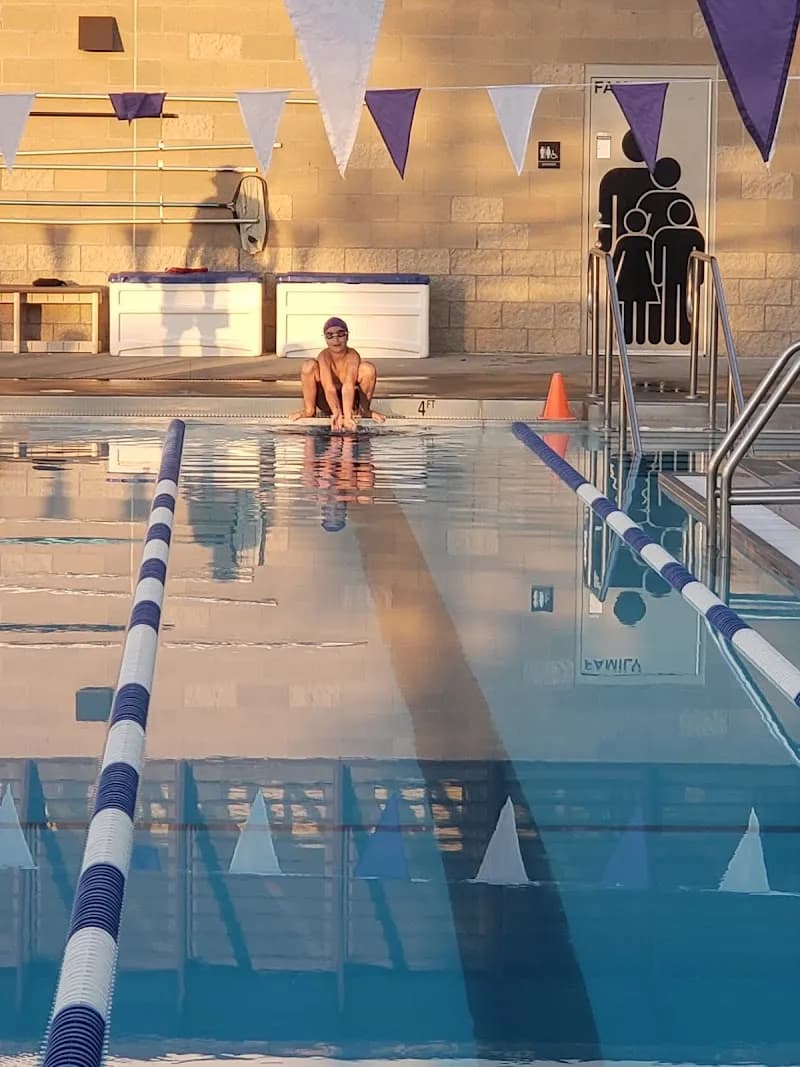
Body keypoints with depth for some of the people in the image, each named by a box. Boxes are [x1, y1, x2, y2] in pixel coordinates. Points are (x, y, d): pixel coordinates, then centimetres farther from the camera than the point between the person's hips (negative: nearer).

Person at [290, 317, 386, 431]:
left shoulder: (352, 356, -22)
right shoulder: (324, 356, -21)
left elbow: (348, 386, -34)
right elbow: (329, 387, -33)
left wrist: (347, 416, -45)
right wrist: (337, 413, -47)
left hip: (348, 400, 0)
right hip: (327, 403, 0)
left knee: (368, 368, -26)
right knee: (309, 366, -25)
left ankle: (365, 409, -1)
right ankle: (309, 410, -4)